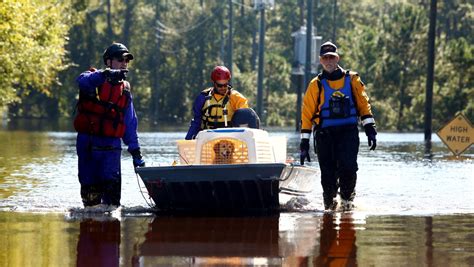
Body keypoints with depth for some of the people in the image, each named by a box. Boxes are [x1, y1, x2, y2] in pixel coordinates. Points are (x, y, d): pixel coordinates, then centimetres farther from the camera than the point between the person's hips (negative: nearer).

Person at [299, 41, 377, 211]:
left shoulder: (352, 80, 10)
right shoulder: (316, 85, 8)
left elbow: (363, 105, 11)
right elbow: (307, 114, 8)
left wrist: (370, 129, 1)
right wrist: (304, 143, 3)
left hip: (348, 133, 0)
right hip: (325, 134, 1)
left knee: (348, 167, -19)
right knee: (328, 174, -4)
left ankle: (347, 199, 2)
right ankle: (329, 203, 17)